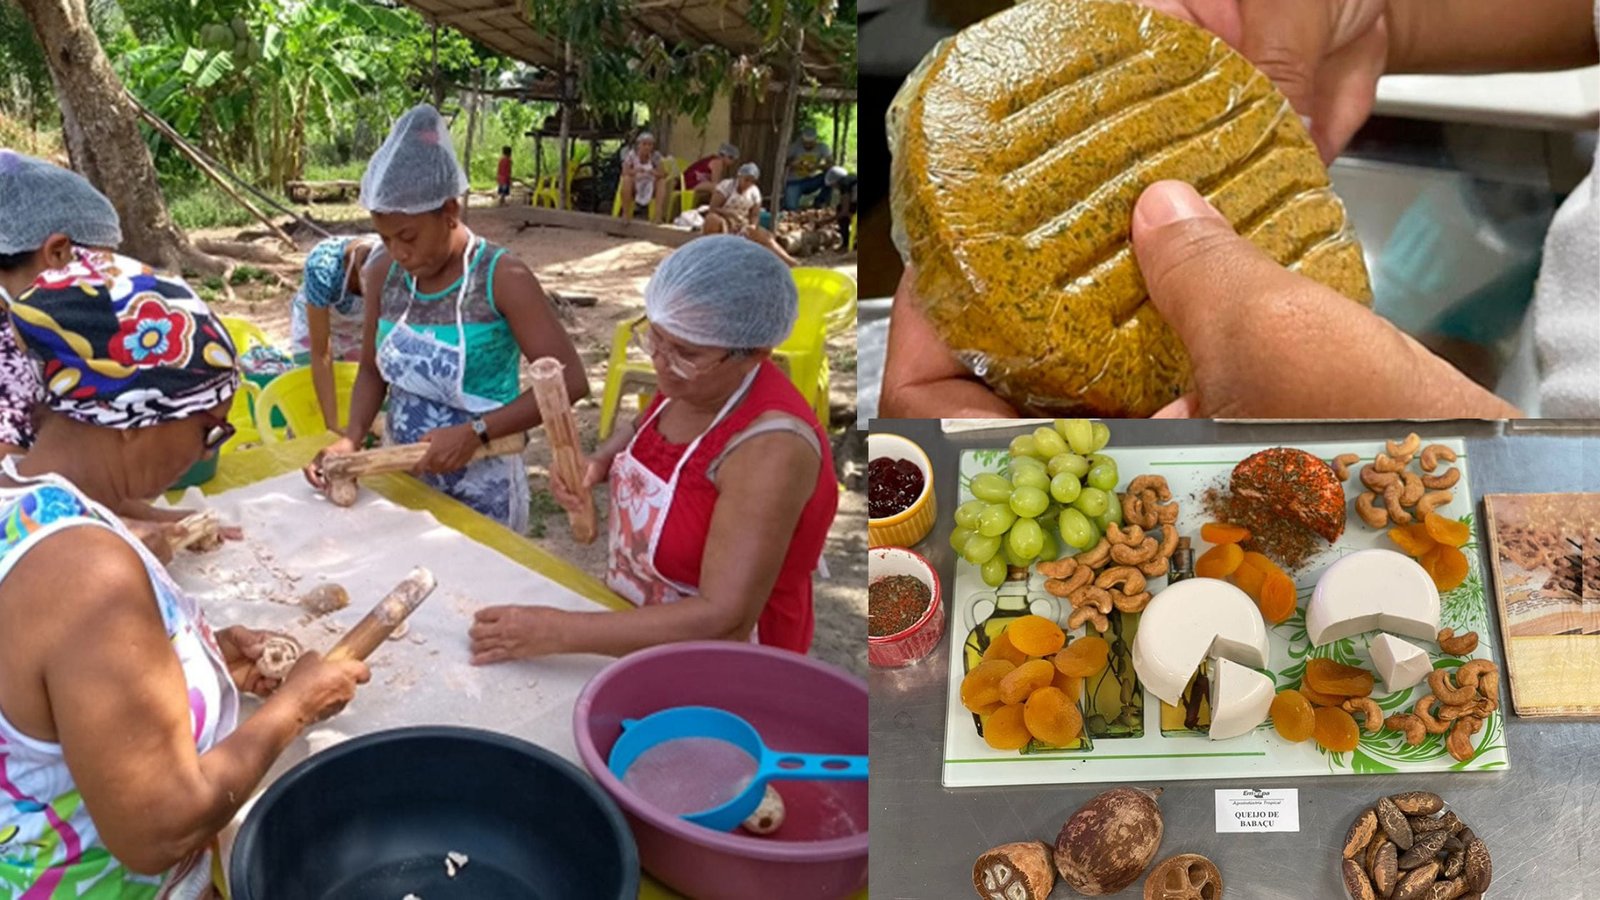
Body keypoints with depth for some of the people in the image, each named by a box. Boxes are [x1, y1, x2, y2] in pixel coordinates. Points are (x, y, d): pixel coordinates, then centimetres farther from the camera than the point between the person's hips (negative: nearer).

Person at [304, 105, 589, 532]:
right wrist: (352, 437, -8)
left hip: (480, 489, -5)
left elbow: (570, 380, -20)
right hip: (403, 478, 5)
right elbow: (373, 369, 10)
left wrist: (477, 432, -26)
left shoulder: (501, 278, -17)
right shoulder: (383, 274, -2)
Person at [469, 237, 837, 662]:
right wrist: (599, 462, -4)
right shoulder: (691, 382, -7)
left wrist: (559, 632, -32)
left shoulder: (769, 448, -28)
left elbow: (726, 620, -33)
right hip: (636, 630, 6)